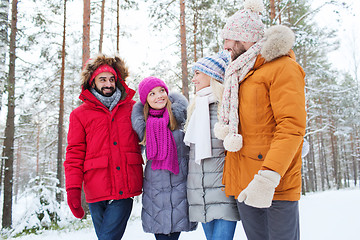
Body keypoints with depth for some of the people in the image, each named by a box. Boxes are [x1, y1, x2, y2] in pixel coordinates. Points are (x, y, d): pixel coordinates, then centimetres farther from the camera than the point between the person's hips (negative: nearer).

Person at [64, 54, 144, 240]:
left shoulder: (132, 108, 11)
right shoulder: (80, 114, 9)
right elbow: (75, 154, 4)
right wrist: (73, 188, -5)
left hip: (125, 190, 0)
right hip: (96, 192, 1)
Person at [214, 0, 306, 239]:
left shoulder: (283, 67, -7)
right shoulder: (239, 74, 20)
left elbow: (292, 126, -18)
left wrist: (268, 177, -27)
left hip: (275, 185, -8)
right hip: (244, 183, 8)